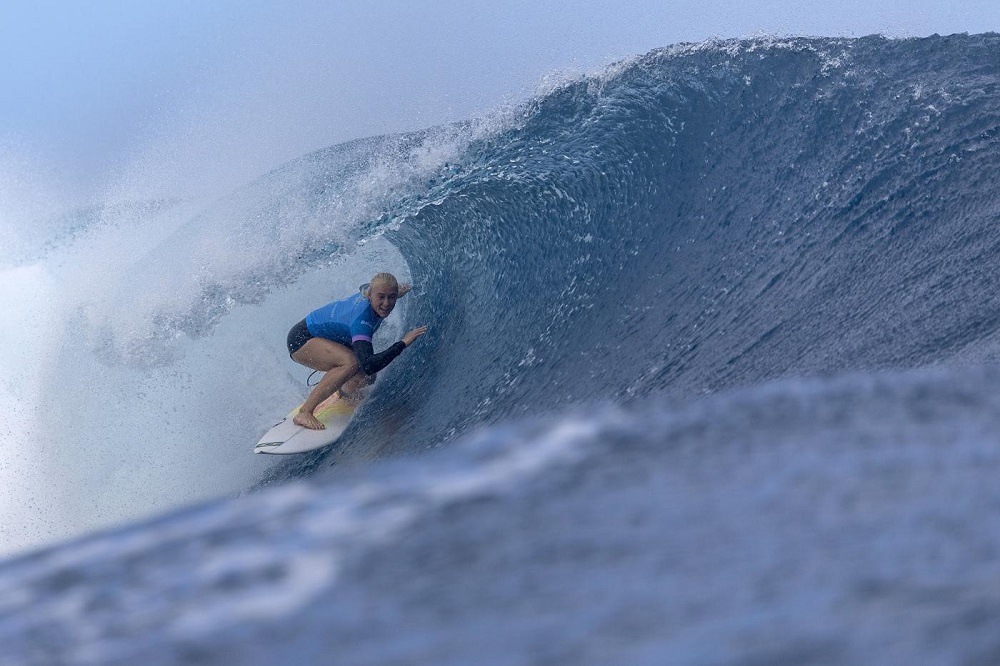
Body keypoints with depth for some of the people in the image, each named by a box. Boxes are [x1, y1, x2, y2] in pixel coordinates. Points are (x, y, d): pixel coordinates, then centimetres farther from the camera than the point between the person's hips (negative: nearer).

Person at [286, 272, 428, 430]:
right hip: (301, 339, -9)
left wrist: (396, 292, 12)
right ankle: (304, 413, -28)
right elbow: (369, 365, -49)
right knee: (352, 363, -35)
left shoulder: (368, 290, -14)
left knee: (366, 378, -3)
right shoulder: (362, 320, -38)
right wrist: (403, 343, -48)